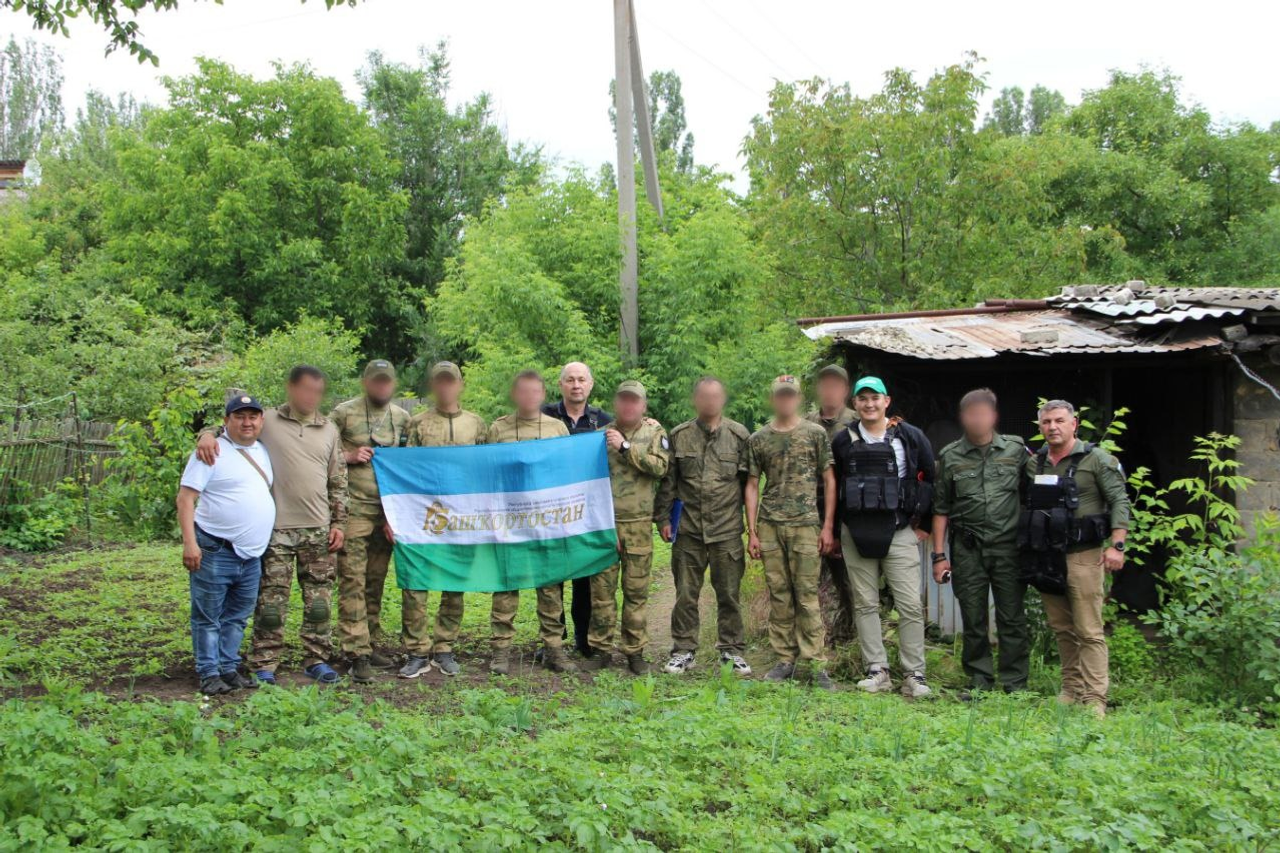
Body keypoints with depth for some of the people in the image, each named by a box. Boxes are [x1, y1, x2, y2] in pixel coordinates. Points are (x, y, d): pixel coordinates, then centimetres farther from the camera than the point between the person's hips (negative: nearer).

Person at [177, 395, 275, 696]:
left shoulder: (264, 451, 13)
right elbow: (186, 497, -12)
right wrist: (189, 542, -19)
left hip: (252, 554, 7)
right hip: (215, 551, -7)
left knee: (237, 617, 14)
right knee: (208, 617, 2)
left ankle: (229, 669, 23)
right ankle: (209, 674, 9)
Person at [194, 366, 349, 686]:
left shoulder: (329, 430, 11)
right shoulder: (267, 420, 2)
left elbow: (338, 482, 13)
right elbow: (229, 427, 7)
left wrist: (338, 522, 9)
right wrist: (207, 435, -16)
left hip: (318, 528, 3)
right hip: (276, 528, -3)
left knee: (319, 598, 7)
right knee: (271, 598, 1)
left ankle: (317, 659, 18)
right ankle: (264, 664, 11)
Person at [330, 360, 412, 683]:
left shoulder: (403, 418, 12)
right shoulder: (343, 413, -1)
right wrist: (349, 456, -13)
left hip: (388, 511, 4)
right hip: (354, 510, -4)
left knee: (376, 582, 10)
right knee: (352, 581, -7)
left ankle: (372, 646, 19)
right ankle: (358, 653, -5)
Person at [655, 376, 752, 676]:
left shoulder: (739, 435, 3)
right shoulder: (679, 436, 5)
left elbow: (749, 481, 6)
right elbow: (668, 480, 10)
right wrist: (662, 518, 6)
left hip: (727, 528, -1)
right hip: (688, 528, 1)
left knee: (729, 593, 6)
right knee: (686, 593, 6)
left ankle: (732, 651, 18)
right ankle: (683, 651, 17)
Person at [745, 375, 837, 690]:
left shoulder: (815, 434, 5)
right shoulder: (758, 439, 10)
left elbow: (829, 481, 5)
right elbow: (752, 486, 12)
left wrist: (828, 526, -2)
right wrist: (752, 531, 5)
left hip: (805, 524, -2)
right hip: (769, 525, 2)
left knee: (807, 595, -5)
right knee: (778, 595, 5)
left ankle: (815, 664, 0)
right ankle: (786, 660, 13)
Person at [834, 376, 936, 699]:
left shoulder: (910, 437, 1)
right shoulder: (843, 441, 7)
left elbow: (932, 479, 8)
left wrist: (924, 524, 7)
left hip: (899, 533, -2)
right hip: (856, 535, 2)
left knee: (910, 605, -5)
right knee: (865, 605, 4)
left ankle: (914, 675, 2)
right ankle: (877, 671, 11)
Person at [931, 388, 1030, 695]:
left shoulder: (1016, 449, 5)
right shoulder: (949, 457, 5)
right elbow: (941, 509, 7)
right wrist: (939, 555, 3)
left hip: (1008, 546, 0)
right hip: (967, 549, 1)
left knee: (1012, 618, 1)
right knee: (973, 620, 6)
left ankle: (1015, 685, 11)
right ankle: (979, 682, 18)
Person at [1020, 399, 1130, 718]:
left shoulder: (1096, 460, -3)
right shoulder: (1033, 464, 12)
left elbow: (1119, 501, -7)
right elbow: (1024, 506, 20)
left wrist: (1116, 545, -16)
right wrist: (1026, 550, 15)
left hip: (1082, 555, -5)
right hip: (1044, 557, 6)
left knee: (1089, 632, -5)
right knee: (1061, 629, 12)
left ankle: (1094, 700, -3)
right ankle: (1071, 690, 22)